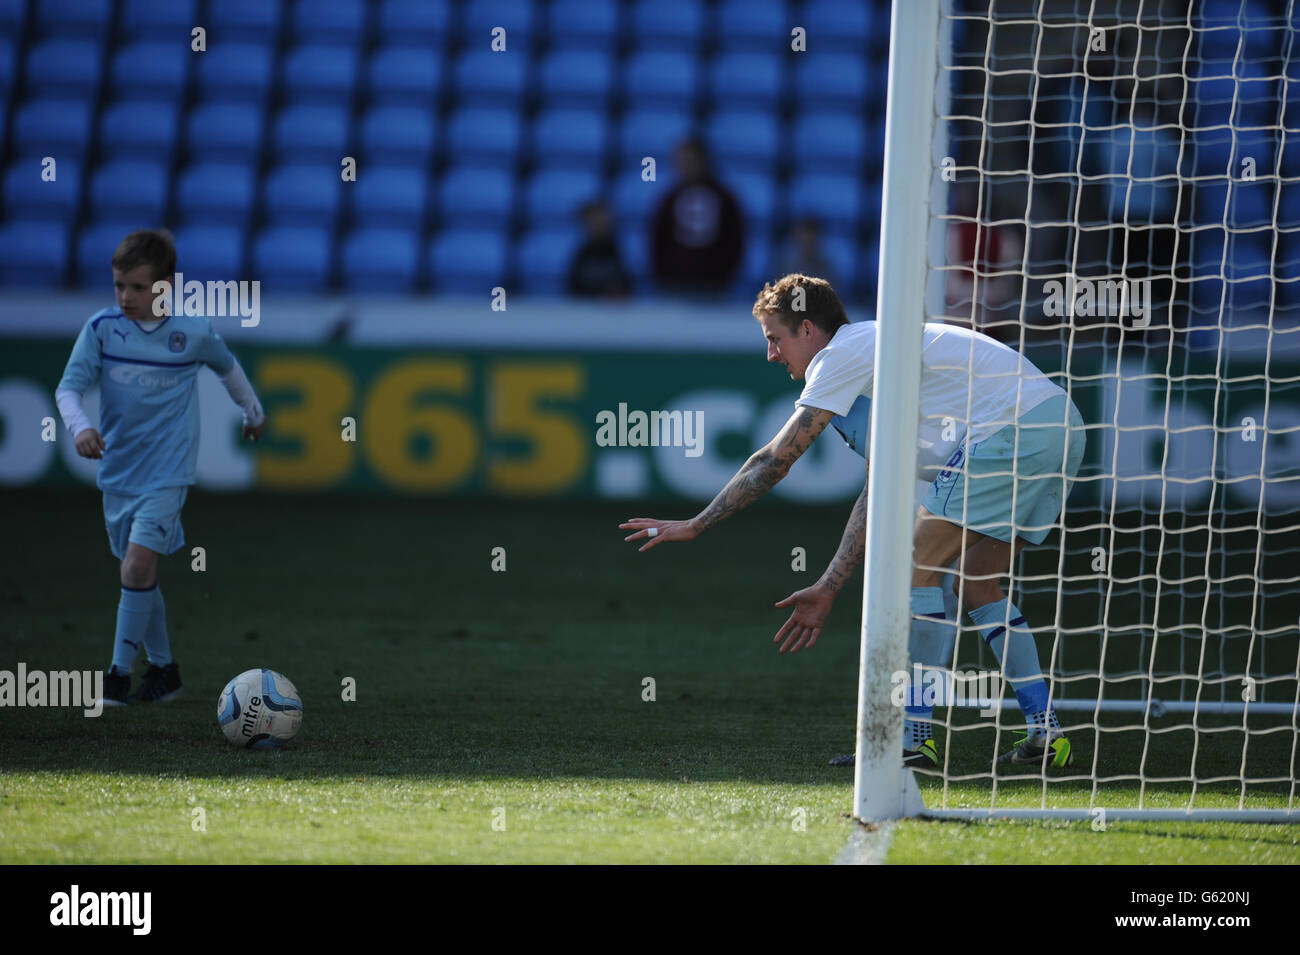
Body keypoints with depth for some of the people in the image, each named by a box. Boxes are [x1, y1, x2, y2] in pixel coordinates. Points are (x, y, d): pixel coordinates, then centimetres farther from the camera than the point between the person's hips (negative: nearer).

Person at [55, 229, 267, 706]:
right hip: (118, 468, 3)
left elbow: (228, 368, 14)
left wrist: (253, 412, 29)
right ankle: (163, 669, 27)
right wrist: (80, 426, -29)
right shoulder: (102, 328, -6)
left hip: (167, 470, -3)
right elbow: (69, 386, -9)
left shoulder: (193, 333, -7)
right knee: (140, 573, 12)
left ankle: (119, 673, -11)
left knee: (138, 564, -18)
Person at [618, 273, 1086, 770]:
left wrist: (694, 525, 7)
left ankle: (916, 734, -6)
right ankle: (1046, 732, 11)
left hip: (1015, 427, -10)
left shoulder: (843, 353, 0)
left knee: (921, 565, -4)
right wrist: (827, 589, 28)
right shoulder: (874, 359, 28)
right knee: (976, 581, 16)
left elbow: (774, 460, 0)